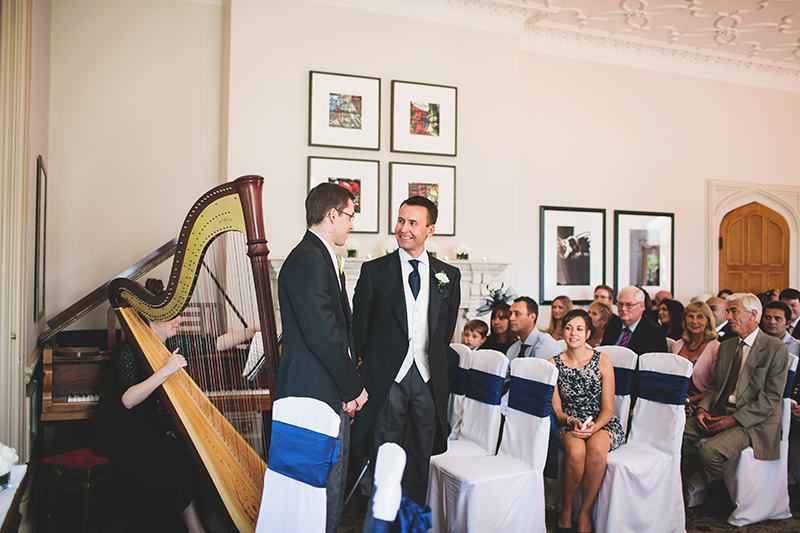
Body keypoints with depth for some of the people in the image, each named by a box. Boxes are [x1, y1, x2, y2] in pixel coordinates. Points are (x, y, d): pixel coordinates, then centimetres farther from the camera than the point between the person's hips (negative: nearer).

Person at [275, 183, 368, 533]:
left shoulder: (322, 258, 17)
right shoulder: (307, 260, -17)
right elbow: (322, 334, -22)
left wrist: (350, 384, 12)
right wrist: (353, 387, -12)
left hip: (334, 393, 10)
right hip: (315, 393, -10)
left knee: (333, 483, 19)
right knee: (324, 485, 1)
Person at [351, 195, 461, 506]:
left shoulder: (449, 275, 7)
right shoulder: (374, 271, 0)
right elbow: (360, 324, 5)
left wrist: (434, 358, 12)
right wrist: (371, 362, 5)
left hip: (429, 379, 2)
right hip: (387, 378, -2)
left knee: (421, 457, 12)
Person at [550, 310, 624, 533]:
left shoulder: (602, 361, 1)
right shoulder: (554, 363, 3)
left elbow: (607, 408, 0)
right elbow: (555, 410, 4)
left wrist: (594, 427, -19)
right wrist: (571, 421, -16)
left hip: (602, 423, 0)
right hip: (568, 423, 0)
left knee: (596, 447, -35)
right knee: (575, 450, -34)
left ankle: (585, 514, -16)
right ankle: (565, 510, -8)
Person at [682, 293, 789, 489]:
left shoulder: (777, 349, -5)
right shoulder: (726, 346, 17)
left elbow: (772, 398, -11)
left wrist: (734, 419, -18)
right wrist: (702, 408, -4)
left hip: (754, 421, -6)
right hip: (718, 413, 7)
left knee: (710, 450, -30)